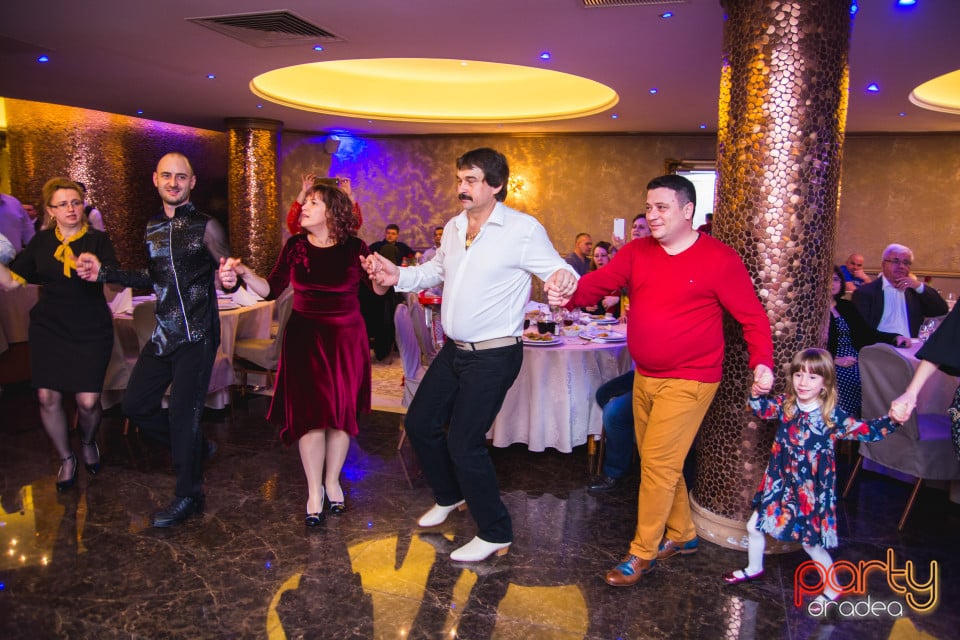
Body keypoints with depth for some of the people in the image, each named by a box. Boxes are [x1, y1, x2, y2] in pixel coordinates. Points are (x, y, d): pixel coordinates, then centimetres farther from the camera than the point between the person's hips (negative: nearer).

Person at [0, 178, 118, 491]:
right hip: (48, 330, 3)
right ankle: (66, 459, 24)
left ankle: (88, 443, 28)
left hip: (90, 332, -3)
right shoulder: (41, 242, 6)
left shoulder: (97, 240, -3)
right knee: (48, 397, 1)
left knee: (88, 401, -6)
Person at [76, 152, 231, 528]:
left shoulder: (205, 226, -6)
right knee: (136, 405, 10)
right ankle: (194, 448, 32)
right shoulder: (152, 228, 12)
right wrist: (103, 272, 15)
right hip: (163, 334, 7)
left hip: (197, 335, -7)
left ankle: (188, 496, 13)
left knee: (182, 413, -4)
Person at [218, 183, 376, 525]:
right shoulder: (295, 246, 2)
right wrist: (244, 274, -15)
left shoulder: (354, 247, -4)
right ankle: (314, 490, 14)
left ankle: (332, 482, 26)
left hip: (346, 338, -1)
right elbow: (271, 290, 1)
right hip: (304, 338, 1)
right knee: (309, 412, -1)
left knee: (341, 411, 6)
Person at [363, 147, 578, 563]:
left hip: (494, 356, -8)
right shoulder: (454, 227, 7)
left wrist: (564, 278, -40)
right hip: (454, 349, 8)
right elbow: (437, 271, 19)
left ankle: (495, 535, 14)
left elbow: (558, 272, -15)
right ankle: (450, 497, 40)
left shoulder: (523, 229, -15)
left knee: (463, 442, -7)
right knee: (420, 423, 15)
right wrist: (397, 275, 2)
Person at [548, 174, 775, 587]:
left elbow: (752, 316, -7)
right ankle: (681, 535, 37)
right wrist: (568, 294, -29)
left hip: (688, 381, -6)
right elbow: (599, 282, -8)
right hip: (645, 377, 6)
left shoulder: (720, 259, -9)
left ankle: (643, 552, 11)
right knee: (659, 463, 16)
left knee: (658, 464, -6)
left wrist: (762, 361, -21)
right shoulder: (636, 252, 4)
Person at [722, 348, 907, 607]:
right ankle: (754, 568, 43)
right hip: (780, 483, 5)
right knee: (754, 525, 15)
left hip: (811, 491, -4)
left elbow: (867, 431, -20)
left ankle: (832, 590, 32)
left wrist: (892, 420, -38)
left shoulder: (832, 416, -16)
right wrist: (756, 393, -24)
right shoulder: (785, 405, -5)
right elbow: (761, 409, -2)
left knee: (811, 543, 6)